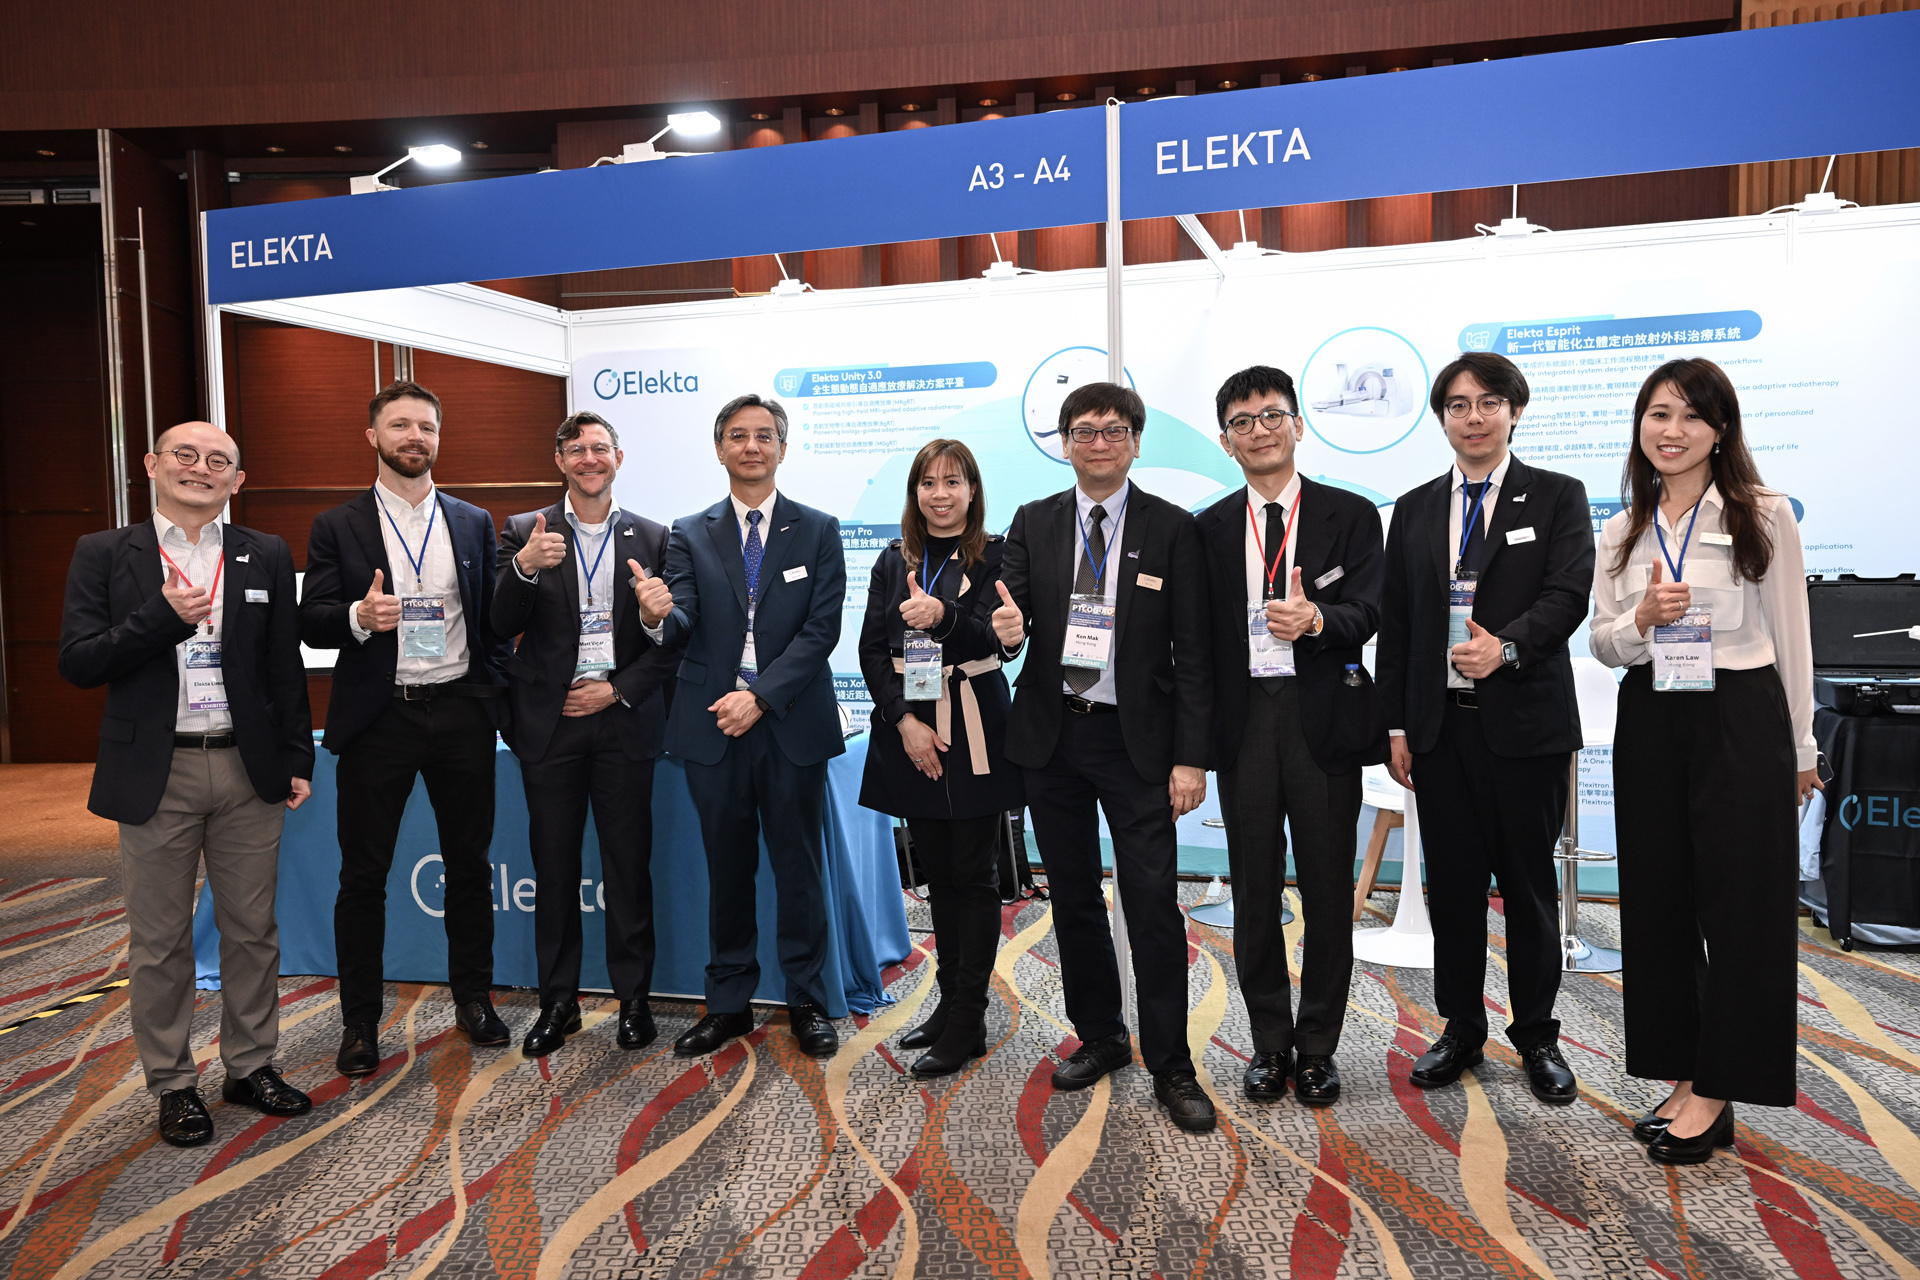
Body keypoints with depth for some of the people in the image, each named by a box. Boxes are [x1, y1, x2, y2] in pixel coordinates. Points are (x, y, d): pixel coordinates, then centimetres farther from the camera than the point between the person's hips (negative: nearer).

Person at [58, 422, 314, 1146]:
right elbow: (77, 663, -5)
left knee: (252, 931, 11)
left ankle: (251, 1066, 27)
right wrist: (163, 617, -18)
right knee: (160, 942, 8)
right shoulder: (104, 555, 2)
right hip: (155, 775, -1)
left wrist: (297, 759, 3)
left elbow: (285, 669, 7)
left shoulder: (266, 557, 6)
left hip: (249, 770, 2)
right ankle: (173, 1085, 23)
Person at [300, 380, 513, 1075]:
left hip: (461, 712, 2)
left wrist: (499, 698, 2)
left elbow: (493, 618, 9)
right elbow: (311, 623, -2)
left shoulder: (474, 522, 9)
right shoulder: (337, 526, 2)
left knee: (469, 863, 11)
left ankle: (473, 998, 27)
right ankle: (360, 1022, 19)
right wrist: (359, 617, -23)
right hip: (377, 718, -2)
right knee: (363, 874, 5)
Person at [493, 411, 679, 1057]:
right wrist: (523, 567, -23)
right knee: (554, 868, 8)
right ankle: (557, 1003, 21)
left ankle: (633, 998, 18)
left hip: (623, 718, 0)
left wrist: (618, 690, -8)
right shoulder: (524, 533, 4)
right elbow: (502, 626, -5)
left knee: (629, 863, 5)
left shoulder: (651, 538, 5)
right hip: (551, 721, 0)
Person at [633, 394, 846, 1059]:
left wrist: (759, 695, -15)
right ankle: (729, 1004, 25)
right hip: (714, 728, 1)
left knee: (800, 868, 7)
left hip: (791, 725, -1)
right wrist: (658, 616, -29)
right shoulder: (689, 535, 7)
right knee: (727, 871, 11)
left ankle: (806, 1003, 22)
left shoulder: (818, 531, 3)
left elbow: (822, 628, -6)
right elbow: (683, 627, -5)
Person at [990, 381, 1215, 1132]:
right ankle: (1099, 1037, 29)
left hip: (1135, 739, -3)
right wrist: (1005, 628, -22)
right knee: (1073, 897, 13)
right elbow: (1013, 614, 4)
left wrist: (1191, 757, -9)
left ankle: (1170, 1065, 9)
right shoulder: (1033, 524, 7)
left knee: (1153, 901, -4)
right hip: (1052, 736, 3)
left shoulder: (1172, 529, -1)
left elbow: (1192, 650, -4)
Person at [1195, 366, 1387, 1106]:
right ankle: (1270, 1043, 24)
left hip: (1323, 716, -1)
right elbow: (1202, 638, 4)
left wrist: (1316, 619, -32)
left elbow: (1366, 613, -9)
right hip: (1244, 718, 2)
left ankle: (1317, 1047, 22)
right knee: (1255, 892, 9)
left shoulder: (1350, 516, 4)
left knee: (1328, 891, 6)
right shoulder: (1211, 529, 9)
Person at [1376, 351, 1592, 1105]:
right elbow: (1395, 621, 9)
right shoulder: (1415, 509, 12)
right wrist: (1396, 725, 4)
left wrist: (1508, 646, -29)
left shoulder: (1557, 497, 4)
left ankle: (1537, 1038, 22)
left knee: (1529, 887, 7)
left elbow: (1568, 593, -10)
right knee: (1452, 886, 9)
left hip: (1526, 723, -2)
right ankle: (1461, 1030, 24)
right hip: (1441, 726, 3)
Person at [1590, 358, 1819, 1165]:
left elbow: (1791, 636, 1)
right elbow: (1602, 643, 7)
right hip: (1649, 725, 4)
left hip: (1740, 718, -4)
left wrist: (1800, 747, 3)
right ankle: (1686, 1080, 22)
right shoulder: (1623, 532, 9)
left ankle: (1717, 1090, 13)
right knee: (1659, 902, 8)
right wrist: (1642, 618, -15)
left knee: (1740, 903, 1)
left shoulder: (1764, 516, -2)